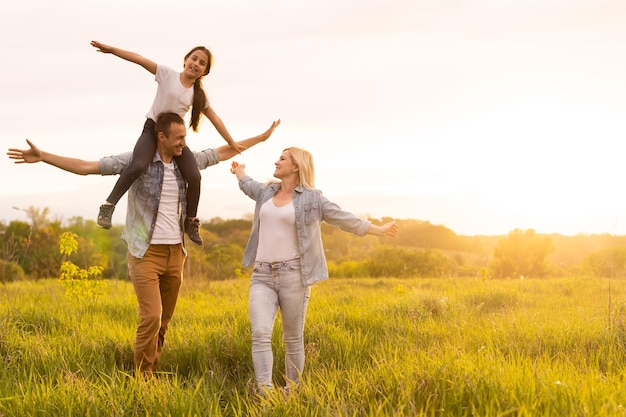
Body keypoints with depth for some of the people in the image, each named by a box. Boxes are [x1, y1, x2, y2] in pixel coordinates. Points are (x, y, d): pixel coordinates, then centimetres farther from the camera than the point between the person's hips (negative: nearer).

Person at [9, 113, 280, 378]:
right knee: (151, 317, -15)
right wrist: (42, 156, -20)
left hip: (175, 253, 5)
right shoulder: (137, 161, -9)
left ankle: (151, 374, 20)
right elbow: (85, 167, -12)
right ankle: (143, 379, -2)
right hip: (146, 253, -5)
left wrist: (262, 137, 24)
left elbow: (224, 152, 20)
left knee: (164, 321, 9)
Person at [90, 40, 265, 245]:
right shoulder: (167, 74, -4)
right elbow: (139, 59, -12)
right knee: (139, 165, -33)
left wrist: (231, 142, 17)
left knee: (194, 176, -16)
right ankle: (109, 205, -22)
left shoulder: (199, 95, 6)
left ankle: (191, 221, 4)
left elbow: (215, 119, 14)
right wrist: (110, 49, -19)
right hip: (152, 129, -4)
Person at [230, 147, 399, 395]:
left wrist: (379, 231, 12)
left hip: (293, 275, -3)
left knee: (293, 339, 2)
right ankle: (265, 394, -20)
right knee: (260, 334, -15)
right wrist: (239, 171, 59)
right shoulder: (266, 191, 15)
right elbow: (247, 184, 39)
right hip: (262, 275, 3)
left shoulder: (311, 199, 2)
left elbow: (344, 219, 8)